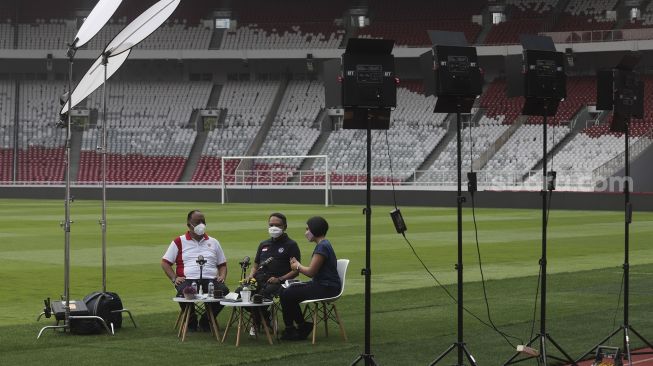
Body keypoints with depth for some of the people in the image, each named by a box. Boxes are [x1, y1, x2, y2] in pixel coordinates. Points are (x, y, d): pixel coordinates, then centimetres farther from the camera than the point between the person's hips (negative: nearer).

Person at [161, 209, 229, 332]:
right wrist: (174, 278, -5)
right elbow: (165, 262, 10)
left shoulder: (213, 242, 22)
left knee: (224, 290, -29)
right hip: (188, 280, -2)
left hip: (210, 280, 2)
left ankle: (206, 320, -4)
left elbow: (222, 264, 24)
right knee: (184, 293, -37)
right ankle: (191, 320, -4)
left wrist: (222, 276, 3)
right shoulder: (179, 242, 13)